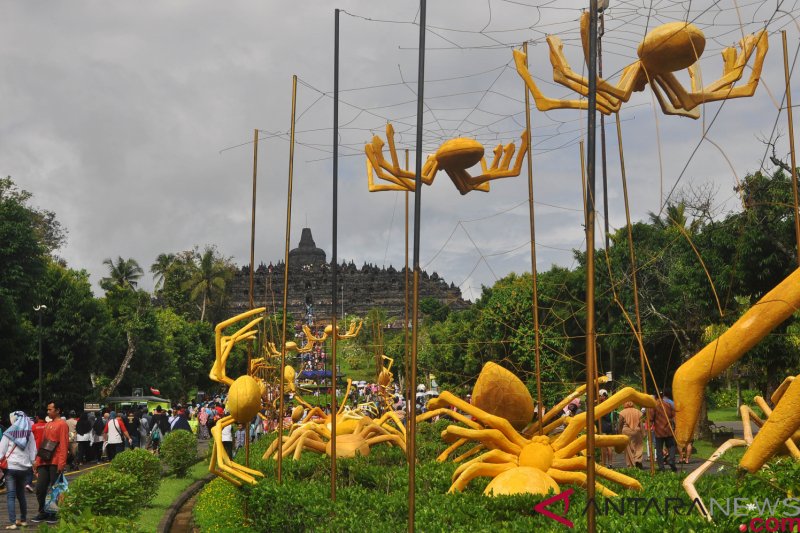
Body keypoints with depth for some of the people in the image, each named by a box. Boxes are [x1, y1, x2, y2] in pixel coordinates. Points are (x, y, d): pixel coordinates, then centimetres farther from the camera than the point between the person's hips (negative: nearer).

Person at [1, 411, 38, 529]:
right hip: (24, 467, 4)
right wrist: (32, 462, 14)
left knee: (11, 496, -3)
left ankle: (12, 523, -12)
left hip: (11, 467, -4)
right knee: (21, 494, 18)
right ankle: (23, 520, 23)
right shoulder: (29, 433, 4)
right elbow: (33, 451, 6)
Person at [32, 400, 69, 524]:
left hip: (55, 463, -7)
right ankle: (43, 512, 18)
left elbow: (64, 445, -14)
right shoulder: (48, 425, 17)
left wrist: (61, 463, -19)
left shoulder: (62, 424, -8)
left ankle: (54, 514, 9)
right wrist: (37, 460, 16)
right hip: (44, 462, 7)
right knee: (40, 488, 5)